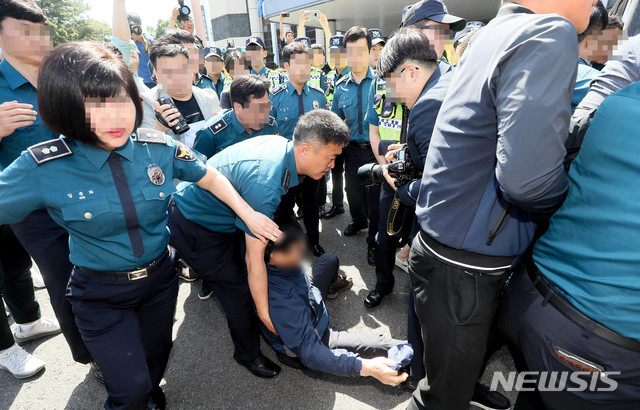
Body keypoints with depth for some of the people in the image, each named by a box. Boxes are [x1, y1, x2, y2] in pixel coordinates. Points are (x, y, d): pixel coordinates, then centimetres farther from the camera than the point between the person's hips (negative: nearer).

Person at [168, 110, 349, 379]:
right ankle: (249, 355, 26)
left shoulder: (280, 142, -10)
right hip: (195, 229, -9)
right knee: (238, 290, -1)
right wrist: (265, 314, -18)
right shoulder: (265, 185, -38)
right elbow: (254, 259, -30)